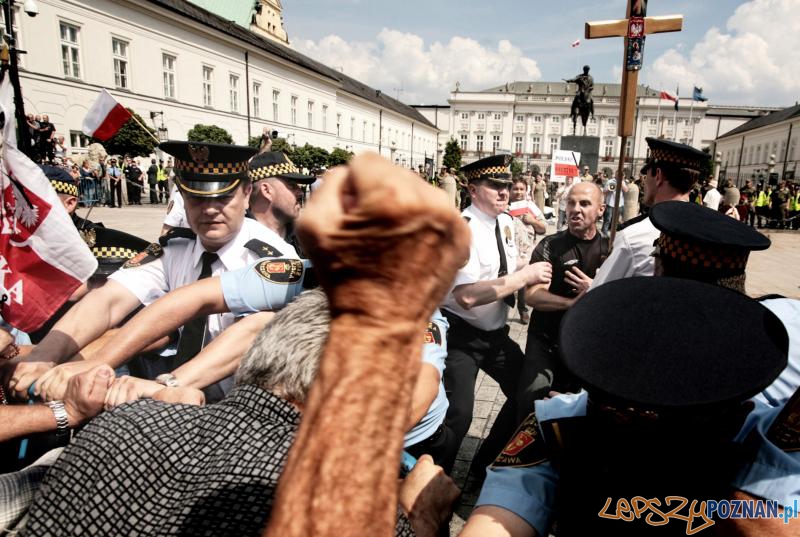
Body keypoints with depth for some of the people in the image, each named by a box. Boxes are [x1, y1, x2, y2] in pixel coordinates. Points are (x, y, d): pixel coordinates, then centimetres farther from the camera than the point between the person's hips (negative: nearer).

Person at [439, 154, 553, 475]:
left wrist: (523, 280, -2)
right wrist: (524, 275, -27)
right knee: (458, 413, -13)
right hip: (462, 335, -8)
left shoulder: (505, 222, 3)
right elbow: (467, 296, -32)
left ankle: (486, 464, 34)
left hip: (496, 332, 8)